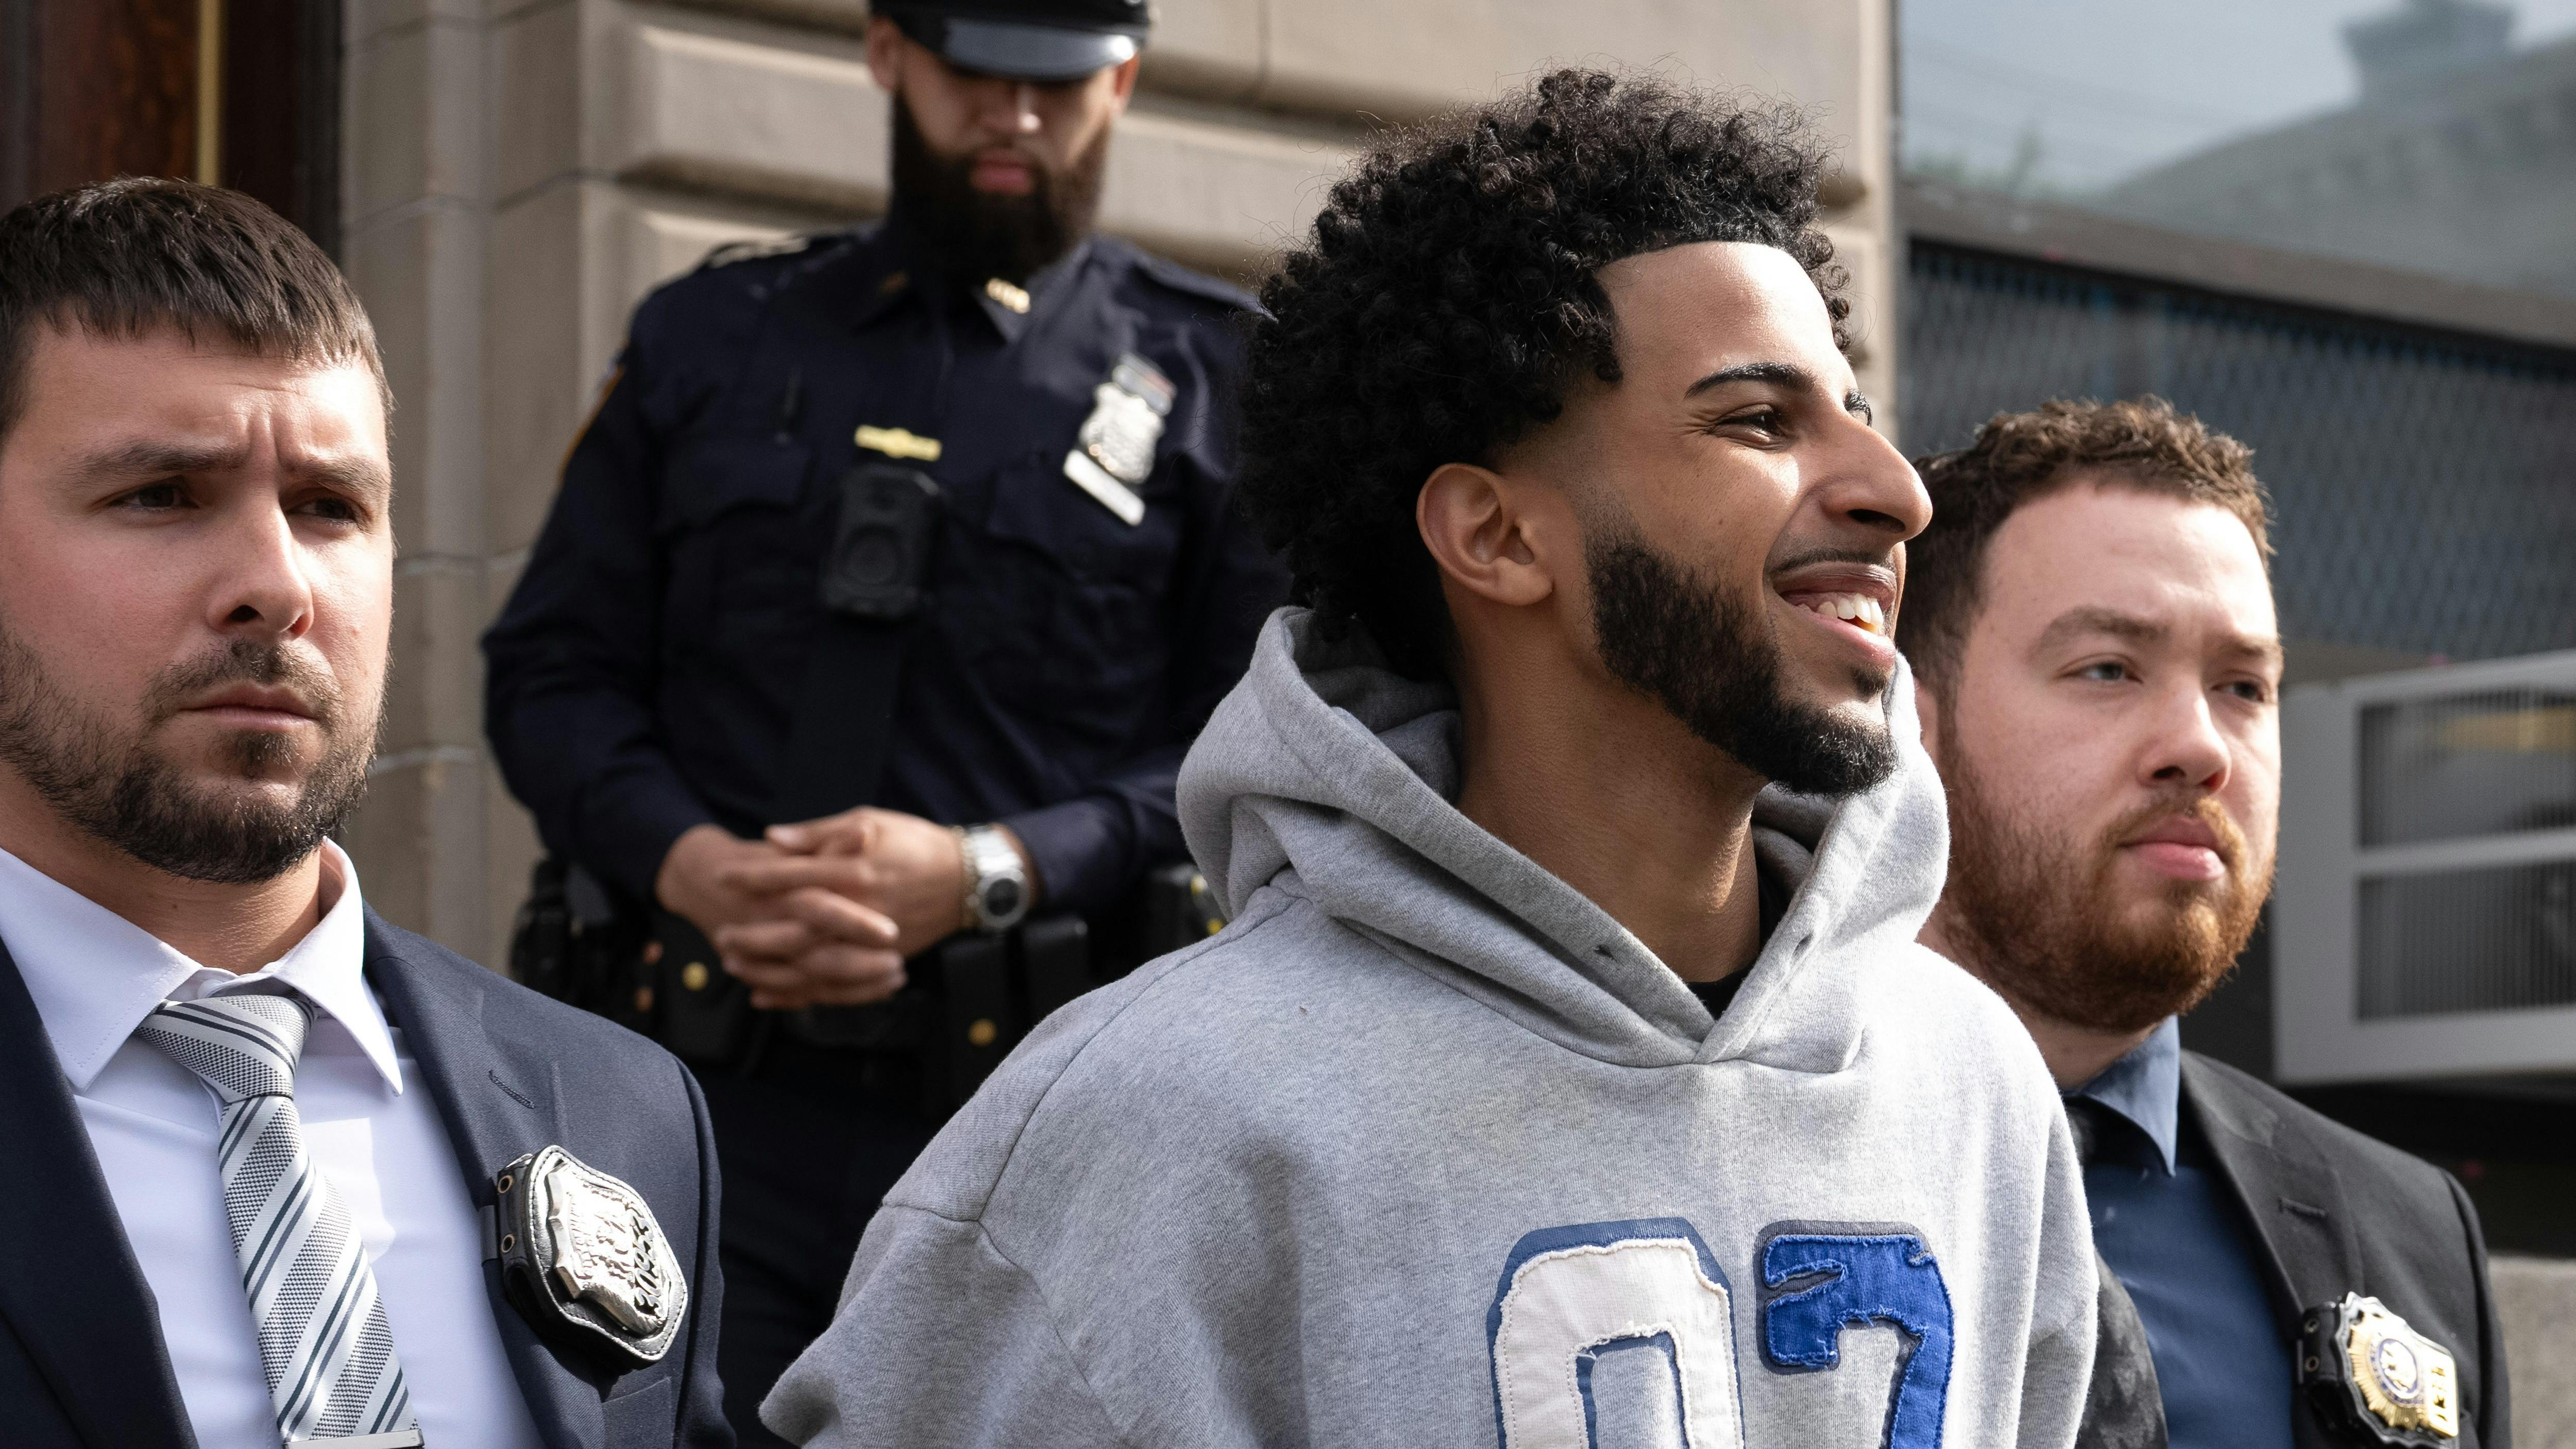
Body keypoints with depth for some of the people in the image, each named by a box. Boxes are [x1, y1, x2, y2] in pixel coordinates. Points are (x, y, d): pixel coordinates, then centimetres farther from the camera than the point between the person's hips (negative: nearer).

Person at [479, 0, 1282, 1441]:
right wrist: (690, 866, -8)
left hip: (1045, 1119, -2)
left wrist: (985, 873, -13)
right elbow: (553, 668, 13)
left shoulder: (1213, 375, 8)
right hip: (730, 1106, 2)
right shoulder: (710, 336, 15)